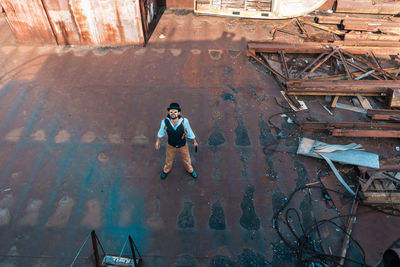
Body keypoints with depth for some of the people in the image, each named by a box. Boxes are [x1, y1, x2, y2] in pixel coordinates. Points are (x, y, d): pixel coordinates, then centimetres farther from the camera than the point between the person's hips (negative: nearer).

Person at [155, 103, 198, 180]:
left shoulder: (184, 121, -30)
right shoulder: (165, 122, -28)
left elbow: (189, 131, -12)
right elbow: (161, 132, -7)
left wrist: (194, 142, 2)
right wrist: (157, 142, 7)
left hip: (183, 146, 0)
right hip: (171, 146, 0)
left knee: (187, 160, 25)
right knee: (169, 160, 27)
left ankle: (190, 170, 60)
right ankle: (166, 170, 62)